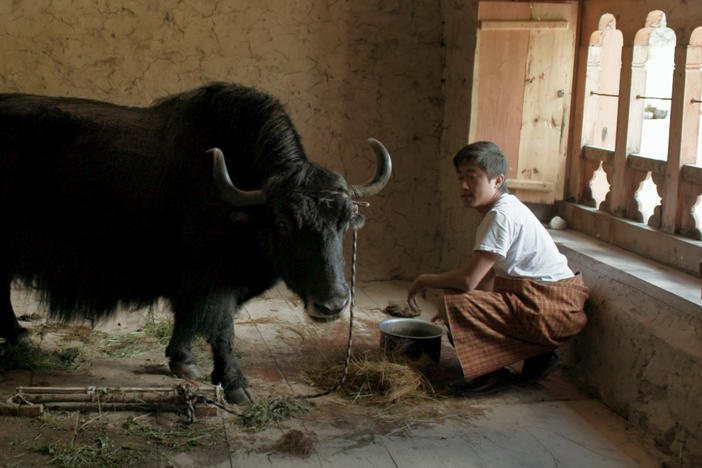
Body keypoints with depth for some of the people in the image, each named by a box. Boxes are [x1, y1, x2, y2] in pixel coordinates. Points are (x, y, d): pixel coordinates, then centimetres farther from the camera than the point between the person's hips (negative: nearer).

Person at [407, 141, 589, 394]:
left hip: (552, 307, -10)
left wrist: (425, 280, -6)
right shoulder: (508, 208, 14)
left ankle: (493, 373, -2)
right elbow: (488, 277, 19)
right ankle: (536, 356, 15)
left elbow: (469, 279, -21)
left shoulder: (501, 215, -17)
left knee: (456, 306, -20)